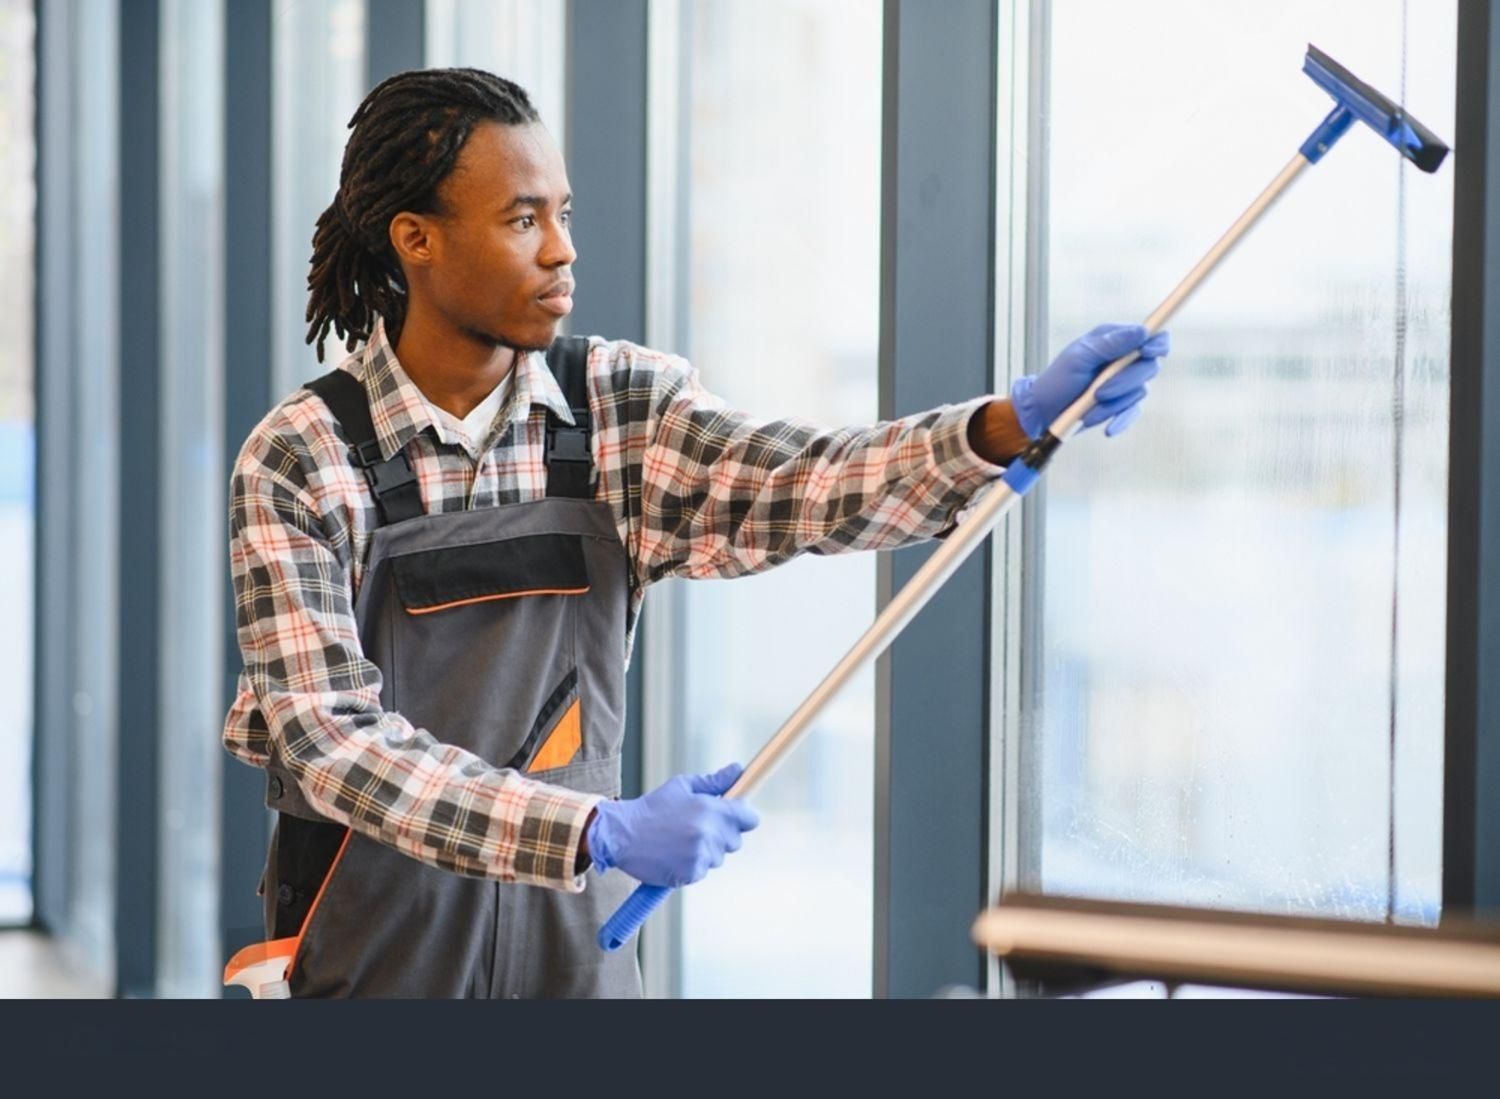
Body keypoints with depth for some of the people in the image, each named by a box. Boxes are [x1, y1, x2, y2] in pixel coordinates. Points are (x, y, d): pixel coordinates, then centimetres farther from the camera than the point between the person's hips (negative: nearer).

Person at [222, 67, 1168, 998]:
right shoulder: (300, 460, -13)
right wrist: (602, 832, -31)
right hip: (374, 945, -3)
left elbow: (800, 484, -19)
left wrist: (1017, 422, -37)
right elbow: (337, 742, -21)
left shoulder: (622, 408, -3)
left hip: (574, 930, 3)